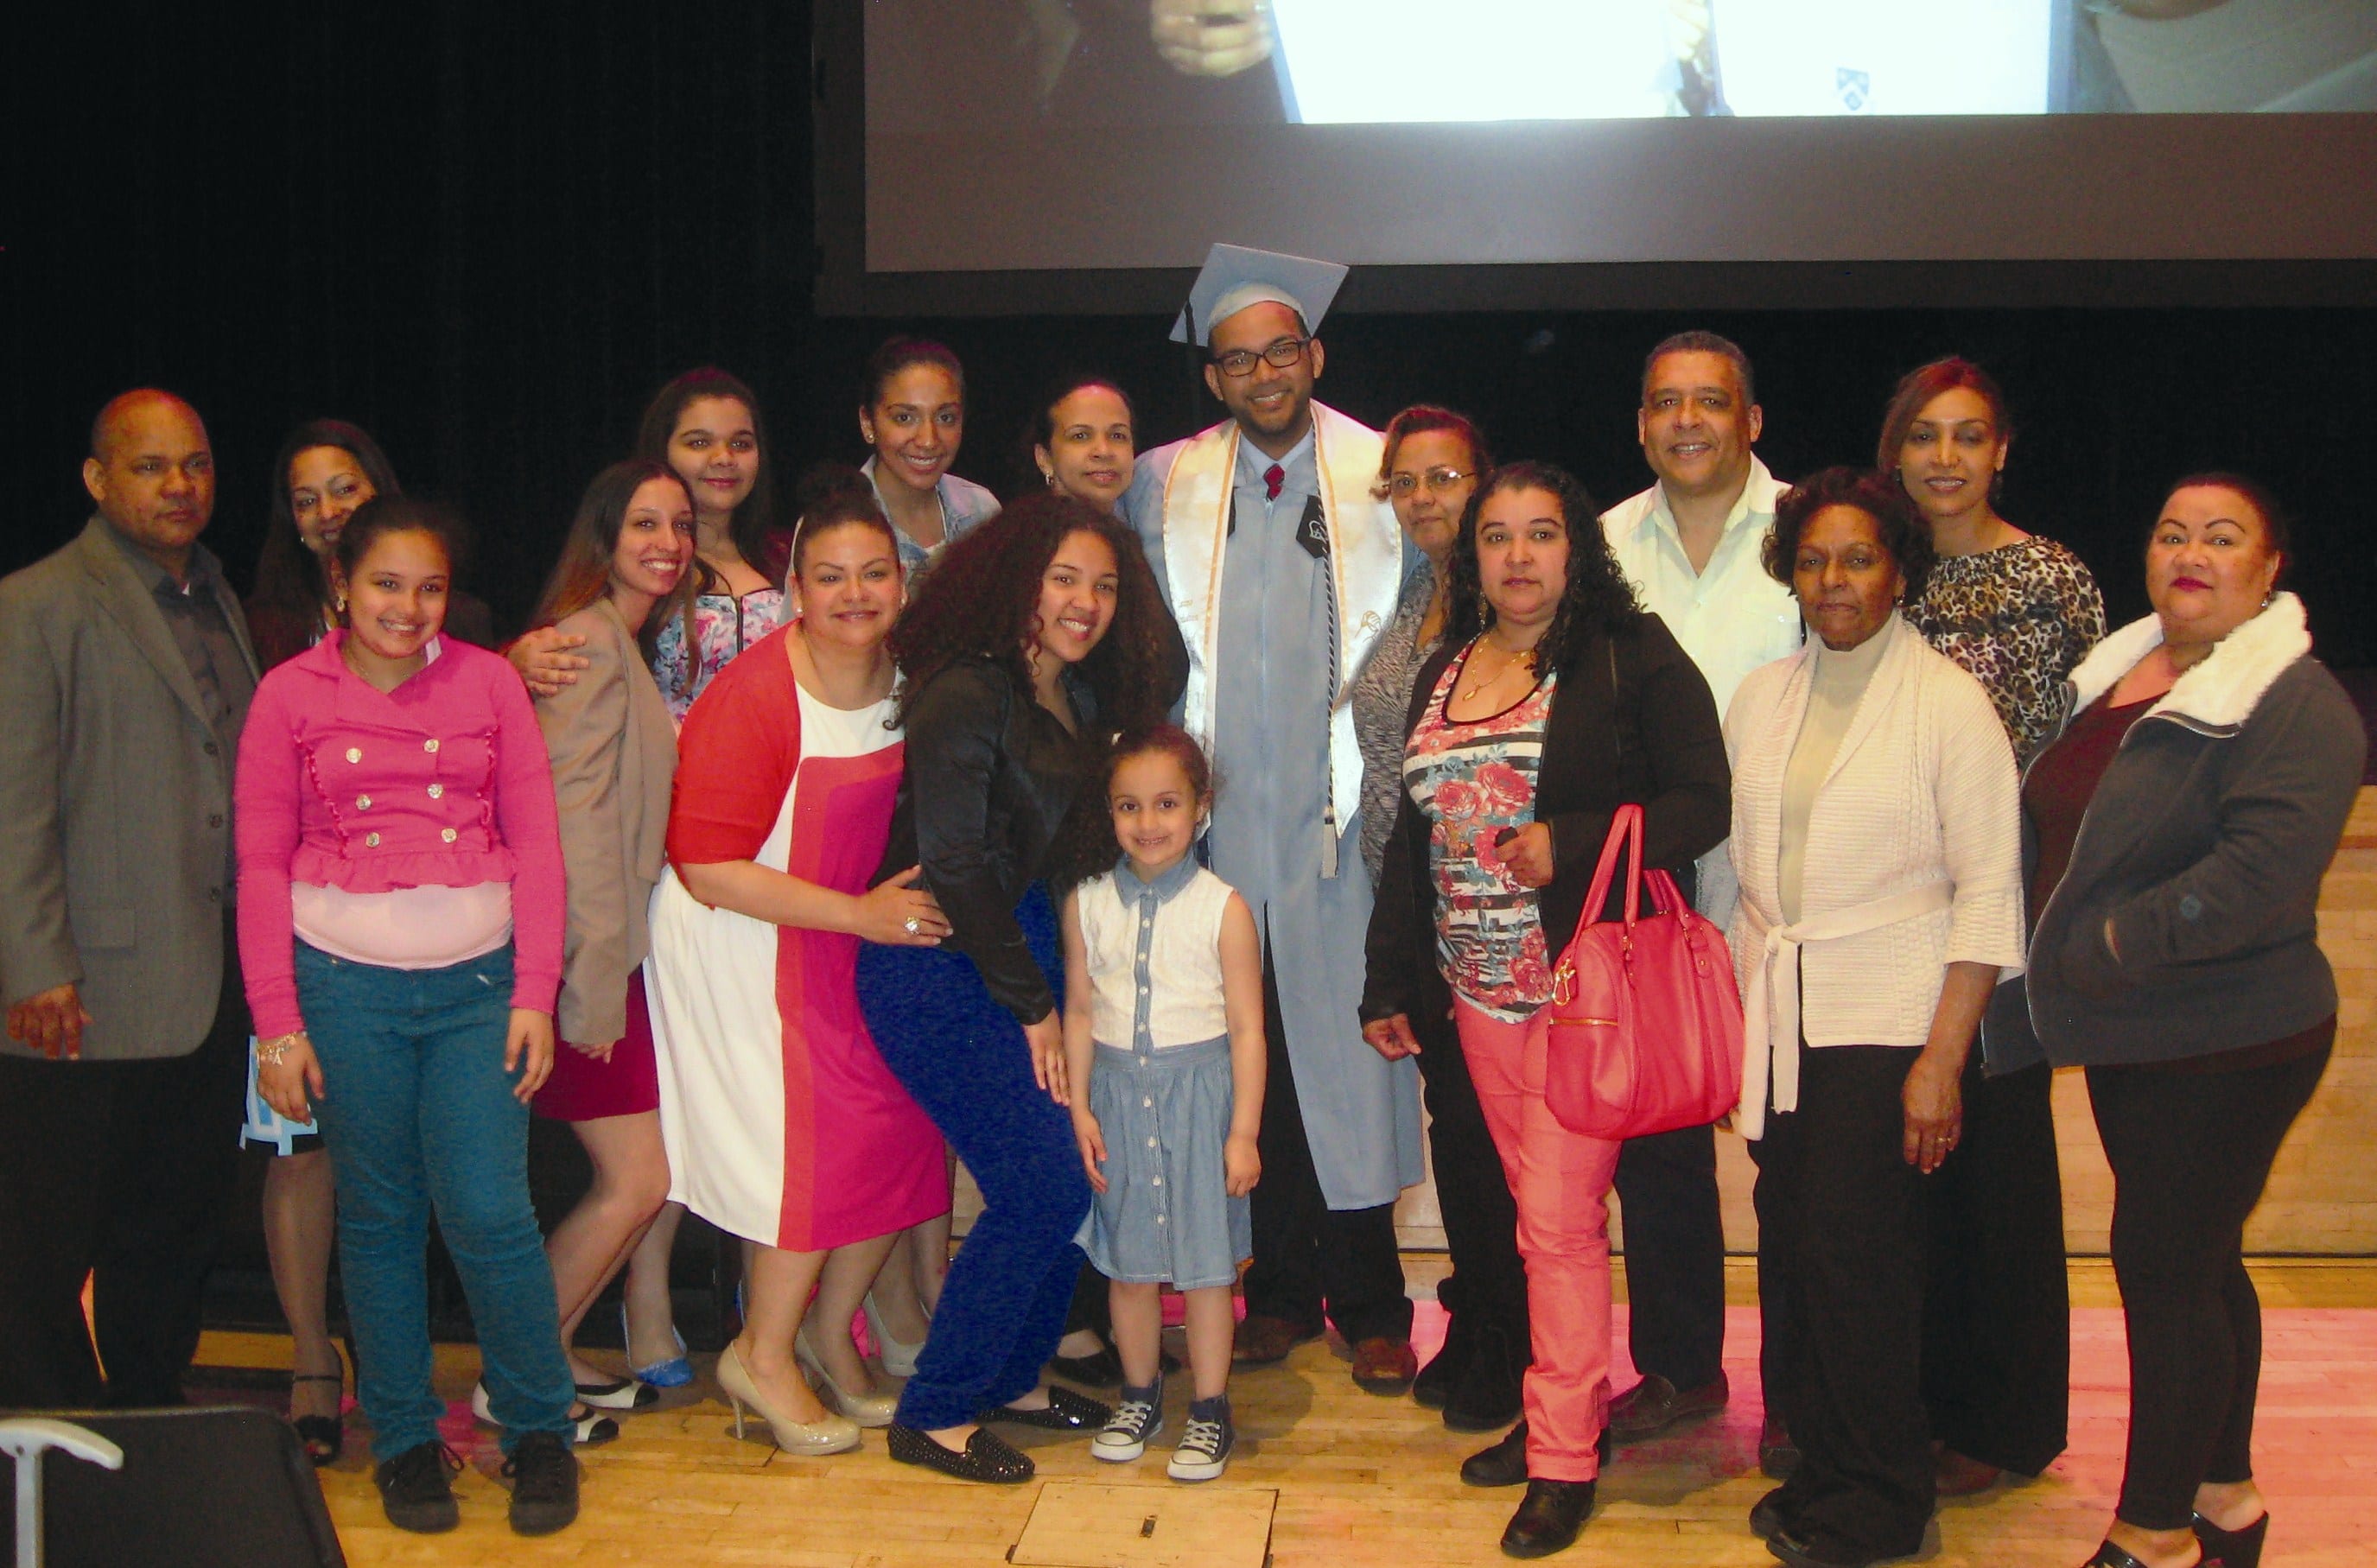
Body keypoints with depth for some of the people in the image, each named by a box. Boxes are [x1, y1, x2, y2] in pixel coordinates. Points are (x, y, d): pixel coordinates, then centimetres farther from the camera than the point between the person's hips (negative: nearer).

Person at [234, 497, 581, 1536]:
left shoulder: (487, 682, 4)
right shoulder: (290, 695, 2)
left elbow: (536, 843, 3)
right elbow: (263, 866, 2)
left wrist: (534, 994, -2)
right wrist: (277, 1024, -2)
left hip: (477, 982, 0)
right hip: (344, 984, 0)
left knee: (489, 1210, -6)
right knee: (379, 1216, 8)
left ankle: (538, 1431, 14)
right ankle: (404, 1439, 24)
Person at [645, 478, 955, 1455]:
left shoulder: (904, 677, -1)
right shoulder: (752, 698, -22)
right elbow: (709, 869, -24)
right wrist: (861, 913, -24)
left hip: (854, 938, 7)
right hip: (744, 947, -7)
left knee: (902, 1131, 4)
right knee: (822, 1143, -5)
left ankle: (829, 1335, 27)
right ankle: (764, 1356, 19)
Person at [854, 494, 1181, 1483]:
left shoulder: (1083, 697, 9)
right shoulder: (966, 696, -17)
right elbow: (954, 865, -17)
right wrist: (1031, 1004, -11)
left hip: (1028, 947, 8)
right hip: (940, 970, -8)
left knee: (1082, 1169, 5)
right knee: (1041, 1188, -8)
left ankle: (1014, 1378, 25)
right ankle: (934, 1415, 9)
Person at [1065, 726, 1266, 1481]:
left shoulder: (1222, 908, -8)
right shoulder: (1087, 903, 1)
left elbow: (1247, 1027, -6)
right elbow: (1079, 1010, 7)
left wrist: (1243, 1132, -7)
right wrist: (1079, 1106, 2)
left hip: (1199, 1090, -3)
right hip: (1118, 1090, 3)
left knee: (1203, 1259, 3)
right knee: (1128, 1259, 12)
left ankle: (1210, 1411, 18)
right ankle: (1139, 1395, 30)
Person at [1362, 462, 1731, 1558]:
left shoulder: (1632, 657, -5)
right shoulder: (1444, 672, 13)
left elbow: (1701, 803, -10)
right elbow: (1414, 834, 17)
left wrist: (1572, 843, -21)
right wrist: (1389, 982, 16)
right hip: (1482, 982, 6)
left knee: (1558, 1219, -4)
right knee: (1540, 1209, 13)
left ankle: (1565, 1458, 9)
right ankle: (1564, 1411, 26)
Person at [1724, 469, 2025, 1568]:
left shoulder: (1949, 703, -5)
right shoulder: (1761, 698, 10)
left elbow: (1988, 891, -8)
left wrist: (1942, 1060, -14)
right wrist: (1734, 1016, 10)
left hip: (1887, 1022, -5)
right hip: (1775, 1022, 5)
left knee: (1858, 1260, -3)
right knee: (1791, 1252, 5)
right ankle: (1817, 1466, 23)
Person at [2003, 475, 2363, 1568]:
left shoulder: (2295, 706, -16)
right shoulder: (2117, 673, 9)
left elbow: (2260, 876, -27)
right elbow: (2060, 827, 20)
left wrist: (2112, 944, -21)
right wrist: (2048, 969, 9)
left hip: (2227, 1046, -8)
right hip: (2133, 1036, 8)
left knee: (2165, 1270, -2)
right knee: (2198, 1268, 18)